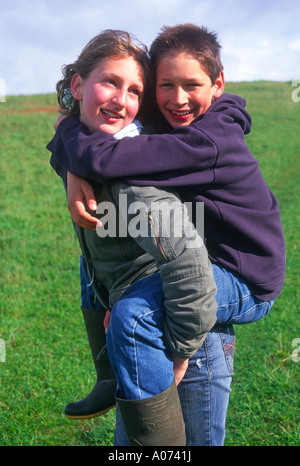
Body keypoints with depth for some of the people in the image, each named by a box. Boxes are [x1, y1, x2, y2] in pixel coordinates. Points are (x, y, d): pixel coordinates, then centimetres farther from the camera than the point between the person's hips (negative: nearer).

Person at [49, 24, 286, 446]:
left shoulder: (208, 142, -29)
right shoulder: (165, 125, -2)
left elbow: (99, 159, -38)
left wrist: (69, 126, -16)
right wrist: (75, 177, -24)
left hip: (246, 286, -9)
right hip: (207, 262, 9)